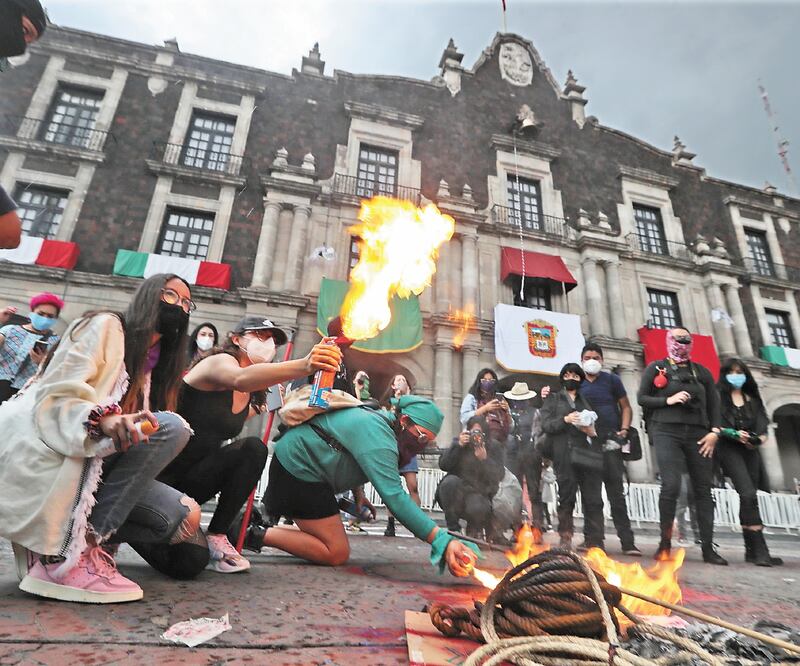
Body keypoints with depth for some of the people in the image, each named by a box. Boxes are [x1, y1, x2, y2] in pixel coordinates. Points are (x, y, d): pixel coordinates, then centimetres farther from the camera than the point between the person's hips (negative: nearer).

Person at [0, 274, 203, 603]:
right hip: (47, 454, -6)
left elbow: (141, 429, 15)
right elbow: (57, 396, -17)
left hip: (94, 465, 7)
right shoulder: (106, 326, -3)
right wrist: (103, 419, -34)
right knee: (171, 426, -28)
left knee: (185, 516, -11)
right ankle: (69, 553, -24)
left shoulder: (152, 364, 18)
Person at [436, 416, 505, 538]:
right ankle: (453, 529, -13)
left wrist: (484, 459, -24)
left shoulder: (493, 447, -2)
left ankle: (474, 528, 8)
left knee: (477, 508, -33)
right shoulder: (458, 441, -1)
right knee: (450, 481, -31)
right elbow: (443, 465, -10)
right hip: (456, 494, 1)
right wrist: (458, 445, -20)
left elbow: (498, 477, -8)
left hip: (479, 493, -1)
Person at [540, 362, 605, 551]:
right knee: (566, 498, -3)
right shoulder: (553, 399, 17)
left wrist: (593, 431, 2)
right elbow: (546, 424, 4)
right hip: (565, 455, -2)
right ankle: (565, 540, 7)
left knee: (593, 499, -4)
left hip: (589, 452, 3)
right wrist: (565, 419, -11)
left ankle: (594, 541, 0)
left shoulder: (586, 400, 25)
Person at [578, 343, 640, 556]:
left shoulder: (612, 380, 8)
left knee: (616, 492, -6)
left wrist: (624, 430, -5)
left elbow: (626, 407, 8)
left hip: (609, 442, -2)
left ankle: (627, 541, -1)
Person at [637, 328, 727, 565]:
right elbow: (642, 398, 4)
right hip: (667, 432, -4)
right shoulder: (655, 368, 8)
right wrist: (668, 400, -11)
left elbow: (714, 403, 14)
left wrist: (714, 432, 1)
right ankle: (665, 544, -4)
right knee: (671, 485, -15)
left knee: (703, 489, 3)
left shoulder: (701, 371, 18)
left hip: (697, 434, 4)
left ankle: (708, 548, 11)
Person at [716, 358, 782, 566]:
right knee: (749, 495, -17)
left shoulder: (752, 399, 20)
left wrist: (762, 435, -12)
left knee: (748, 498, 4)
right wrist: (736, 434, -20)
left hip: (751, 450, 5)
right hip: (730, 449, -5)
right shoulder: (719, 397, 4)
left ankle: (751, 550, 10)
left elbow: (762, 422, 9)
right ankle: (760, 550, -17)